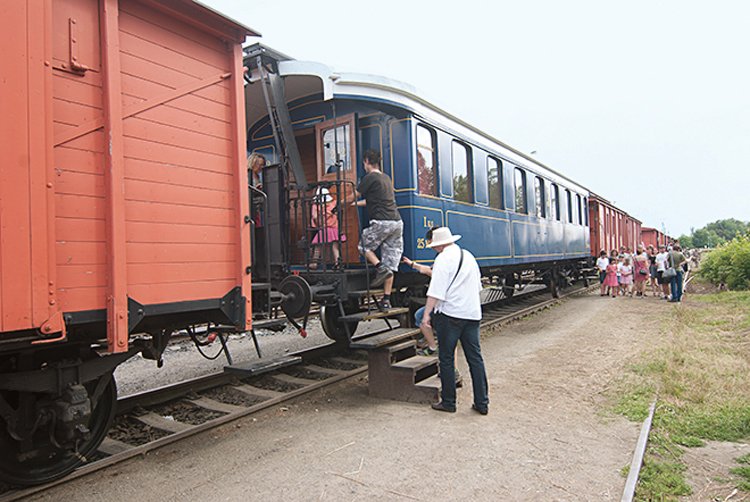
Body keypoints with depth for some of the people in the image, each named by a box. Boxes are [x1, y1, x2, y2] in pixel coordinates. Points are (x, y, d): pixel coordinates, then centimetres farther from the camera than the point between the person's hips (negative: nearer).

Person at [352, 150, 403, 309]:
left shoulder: (370, 177, -2)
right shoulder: (386, 178, 23)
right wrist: (355, 203, 42)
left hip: (382, 222, -7)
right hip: (397, 222, 7)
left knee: (364, 246, 16)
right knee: (390, 264, 6)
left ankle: (380, 268, -7)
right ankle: (386, 300, 7)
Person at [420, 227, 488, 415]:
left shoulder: (443, 259, -10)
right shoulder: (469, 256, 15)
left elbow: (436, 291, -18)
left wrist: (427, 314, -16)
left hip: (450, 313, -7)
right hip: (472, 313, 7)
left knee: (446, 359, 4)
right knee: (475, 358, 9)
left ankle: (448, 402, 11)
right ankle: (482, 403, 12)